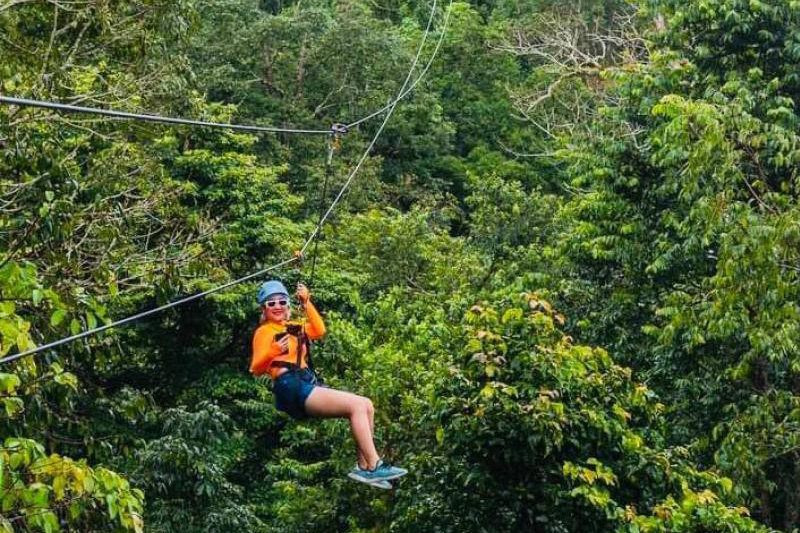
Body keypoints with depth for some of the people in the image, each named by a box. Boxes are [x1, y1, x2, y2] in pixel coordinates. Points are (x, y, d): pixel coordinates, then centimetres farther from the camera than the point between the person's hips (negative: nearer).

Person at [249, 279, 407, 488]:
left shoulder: (293, 327, 25)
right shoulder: (264, 332, 4)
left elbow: (319, 330, 12)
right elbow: (256, 369, -7)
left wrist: (306, 303, 9)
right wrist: (273, 352, -25)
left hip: (309, 385, 8)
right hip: (291, 387, -8)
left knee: (367, 406, -5)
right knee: (356, 405, -21)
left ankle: (364, 466, -7)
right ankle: (374, 467, -22)